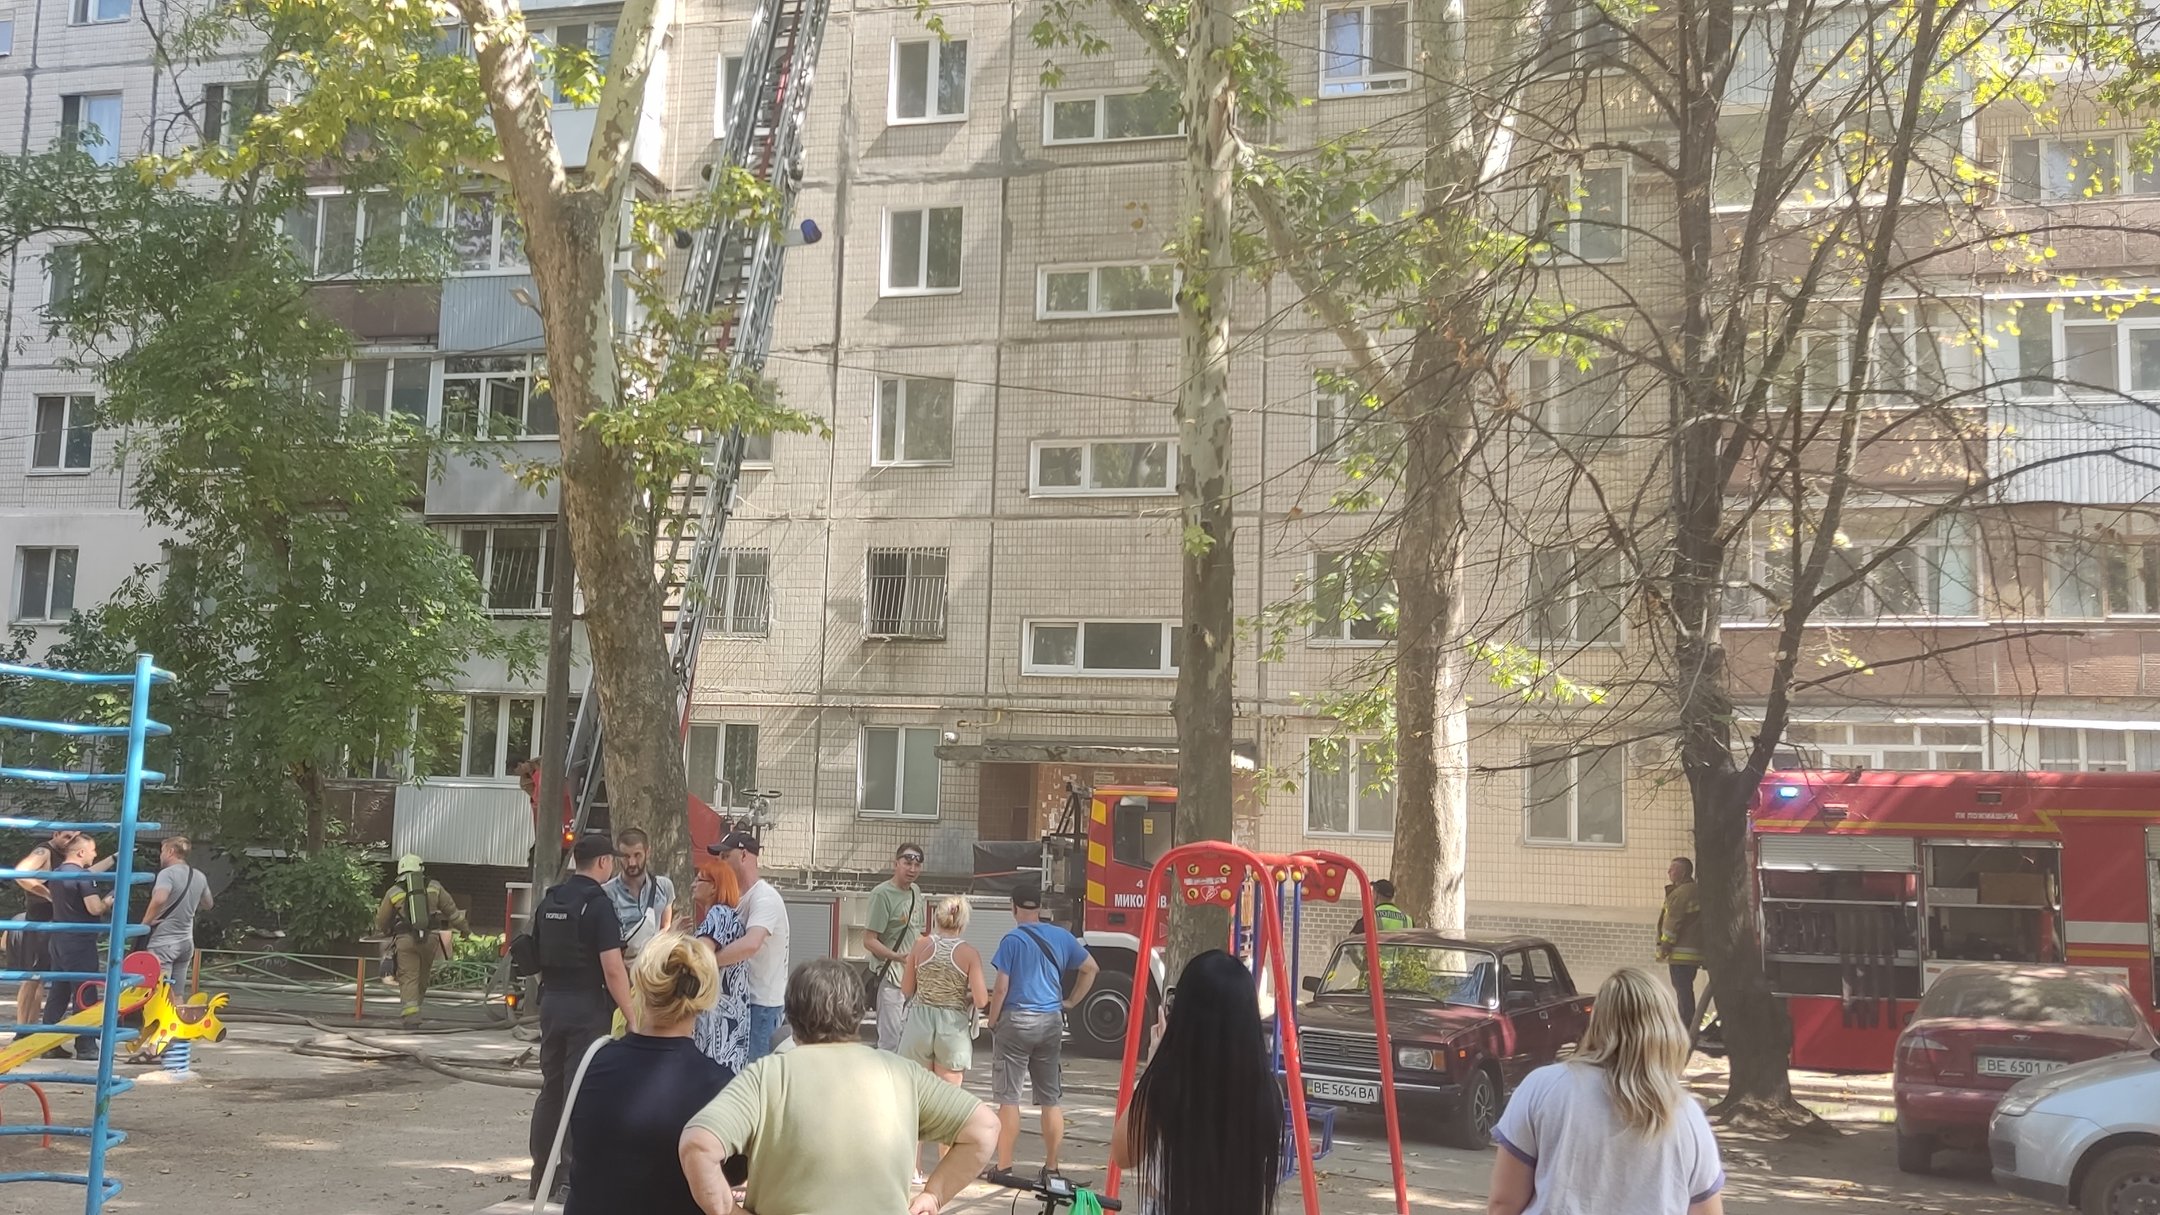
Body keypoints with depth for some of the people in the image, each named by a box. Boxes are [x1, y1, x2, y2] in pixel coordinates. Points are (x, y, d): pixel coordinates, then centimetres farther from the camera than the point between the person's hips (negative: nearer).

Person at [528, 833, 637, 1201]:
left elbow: (537, 955, 15)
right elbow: (612, 968, -18)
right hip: (587, 1006, -7)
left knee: (551, 1088, 13)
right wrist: (633, 1017, -15)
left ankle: (540, 1178, 18)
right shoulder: (598, 903, -14)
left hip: (552, 1002, 7)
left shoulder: (549, 901, 9)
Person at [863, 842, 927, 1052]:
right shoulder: (882, 894, -14)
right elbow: (869, 941, -18)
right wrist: (898, 957, -28)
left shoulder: (916, 891, 11)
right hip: (890, 977, -8)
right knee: (890, 1042, -8)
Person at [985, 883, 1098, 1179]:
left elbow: (1001, 988, -11)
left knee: (1008, 1098, 1)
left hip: (1016, 1021, -4)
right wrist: (1070, 1002, 18)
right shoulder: (1062, 937, 6)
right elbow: (1090, 969, 15)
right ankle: (1051, 1168, 13)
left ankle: (1004, 1167, 2)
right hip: (1052, 1022, 4)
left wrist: (993, 1022, 1)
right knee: (1052, 1099, 9)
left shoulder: (1013, 940, -9)